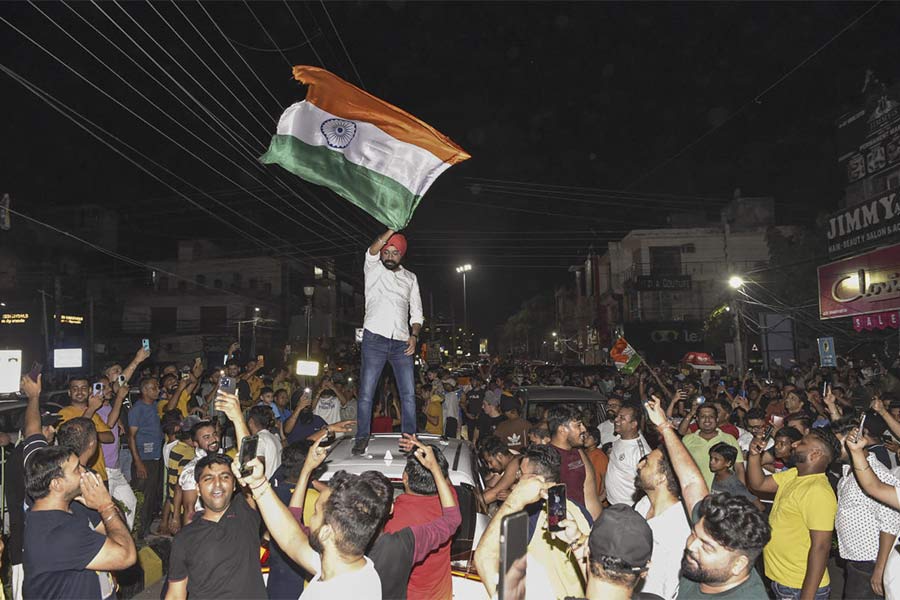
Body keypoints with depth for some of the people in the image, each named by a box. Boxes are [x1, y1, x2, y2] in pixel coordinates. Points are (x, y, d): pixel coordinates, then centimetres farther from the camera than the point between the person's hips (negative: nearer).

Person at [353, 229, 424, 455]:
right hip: (375, 339, -2)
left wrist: (414, 335, 1)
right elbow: (372, 251, -12)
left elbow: (416, 311, 16)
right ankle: (362, 437, 9)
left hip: (401, 342, 3)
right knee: (366, 392, -2)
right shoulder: (373, 269, 10)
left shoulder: (410, 278, 18)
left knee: (408, 394, 0)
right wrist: (392, 229, -21)